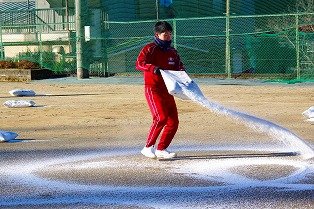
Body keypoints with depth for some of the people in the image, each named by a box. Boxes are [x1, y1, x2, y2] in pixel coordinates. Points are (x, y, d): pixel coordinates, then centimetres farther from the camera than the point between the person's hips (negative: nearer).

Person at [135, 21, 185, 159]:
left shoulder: (172, 51, 14)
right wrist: (153, 68, -41)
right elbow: (139, 63, -23)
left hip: (167, 90, 7)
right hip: (153, 89, -7)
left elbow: (179, 67, 19)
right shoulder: (150, 49, -8)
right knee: (161, 118, -21)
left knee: (173, 121, 4)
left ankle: (161, 149, 15)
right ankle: (148, 147, -9)